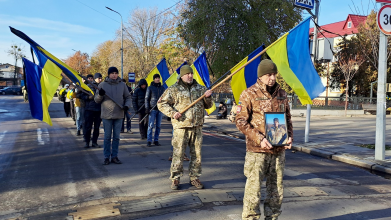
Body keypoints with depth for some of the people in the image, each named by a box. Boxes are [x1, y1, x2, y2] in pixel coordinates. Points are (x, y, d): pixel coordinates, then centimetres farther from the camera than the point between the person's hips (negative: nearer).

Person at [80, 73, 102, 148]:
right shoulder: (89, 86, 1)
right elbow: (82, 96, 0)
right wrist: (89, 97, -16)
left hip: (99, 110, 3)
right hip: (89, 109, -3)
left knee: (97, 127, 7)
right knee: (88, 126, 0)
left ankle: (94, 142, 15)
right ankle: (87, 142, 9)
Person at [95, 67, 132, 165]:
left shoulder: (122, 85, 6)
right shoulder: (102, 85, 1)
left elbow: (128, 97, 13)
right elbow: (97, 100, 4)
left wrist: (127, 105, -6)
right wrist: (100, 94, -17)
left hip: (119, 115, 2)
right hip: (107, 115, -2)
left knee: (116, 137, 7)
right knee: (107, 137, 3)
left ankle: (114, 156, 16)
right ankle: (106, 157, 11)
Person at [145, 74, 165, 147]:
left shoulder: (162, 88, 12)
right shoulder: (150, 88, 2)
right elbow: (147, 99, 2)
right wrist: (147, 108, -6)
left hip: (160, 109, 3)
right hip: (152, 109, -3)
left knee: (158, 126, 5)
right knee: (150, 125, -7)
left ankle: (156, 140, 12)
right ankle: (149, 141, -3)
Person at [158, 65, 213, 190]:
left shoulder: (200, 88, 12)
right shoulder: (173, 89, 2)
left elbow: (208, 106, 18)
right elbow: (161, 104, 3)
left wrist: (208, 97, -4)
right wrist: (172, 113, -11)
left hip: (197, 127, 4)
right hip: (181, 127, -3)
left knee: (196, 154, 8)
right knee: (178, 153, -1)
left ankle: (194, 178, 21)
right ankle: (175, 179, 11)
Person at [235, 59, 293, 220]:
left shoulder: (281, 94, 11)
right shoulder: (249, 94, -5)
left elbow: (288, 118, 19)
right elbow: (241, 121, -10)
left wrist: (289, 136, 2)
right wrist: (259, 139, -19)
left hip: (279, 150, 5)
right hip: (257, 151, -5)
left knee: (276, 189, 13)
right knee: (253, 188, -2)